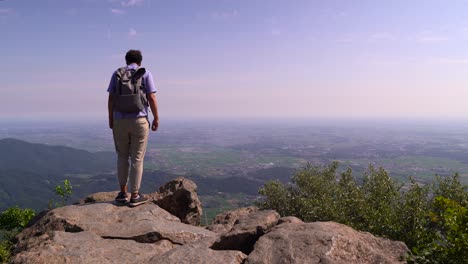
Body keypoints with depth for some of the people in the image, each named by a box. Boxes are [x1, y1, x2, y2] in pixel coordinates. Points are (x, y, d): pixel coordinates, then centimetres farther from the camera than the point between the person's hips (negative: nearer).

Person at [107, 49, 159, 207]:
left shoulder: (116, 74, 8)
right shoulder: (145, 74, 1)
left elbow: (111, 99, 4)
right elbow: (152, 98, -6)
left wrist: (110, 119, 13)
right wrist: (156, 118, 2)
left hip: (120, 121, 3)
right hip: (139, 120, -2)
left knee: (122, 156, 16)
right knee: (137, 159, 2)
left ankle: (123, 193, 17)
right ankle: (135, 196, 6)